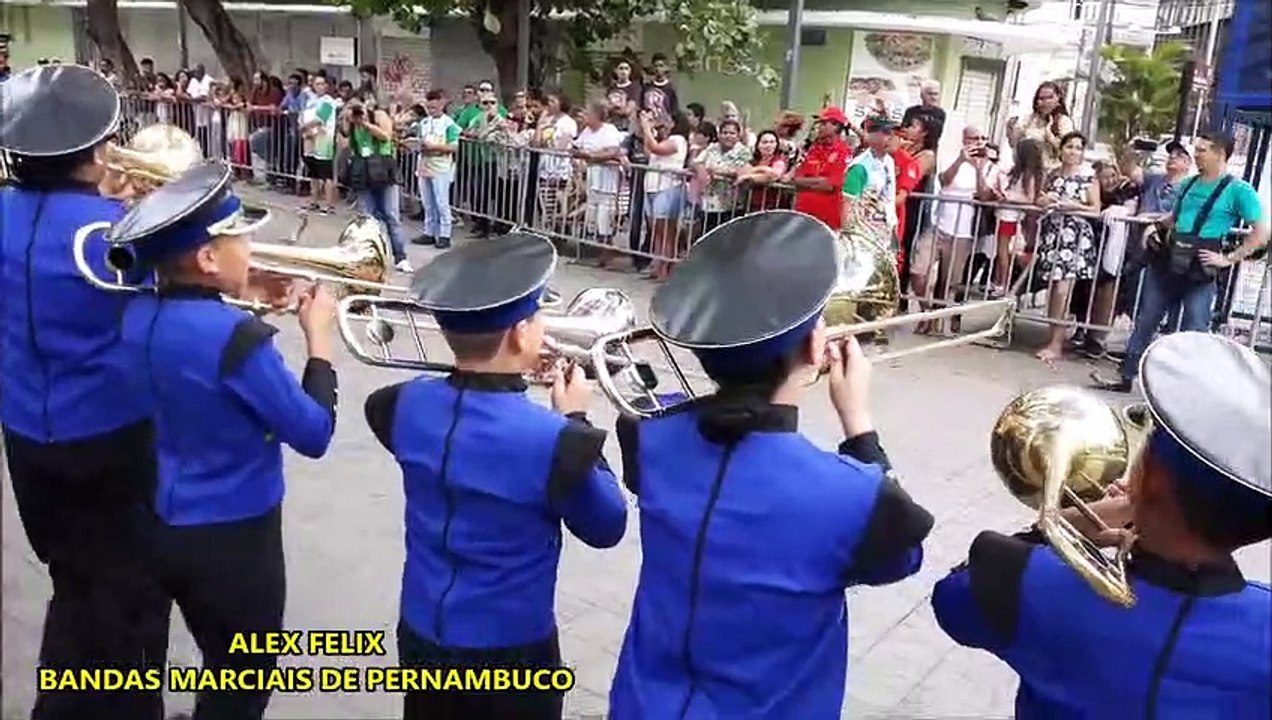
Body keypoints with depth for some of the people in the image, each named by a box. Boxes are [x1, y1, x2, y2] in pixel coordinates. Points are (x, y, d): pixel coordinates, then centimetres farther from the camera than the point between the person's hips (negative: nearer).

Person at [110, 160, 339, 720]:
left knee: (219, 666, 30)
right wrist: (318, 336, -11)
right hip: (233, 535, -7)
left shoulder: (140, 314, -5)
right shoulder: (236, 338, -28)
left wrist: (239, 301, 2)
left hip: (165, 525, 7)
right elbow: (314, 435, -19)